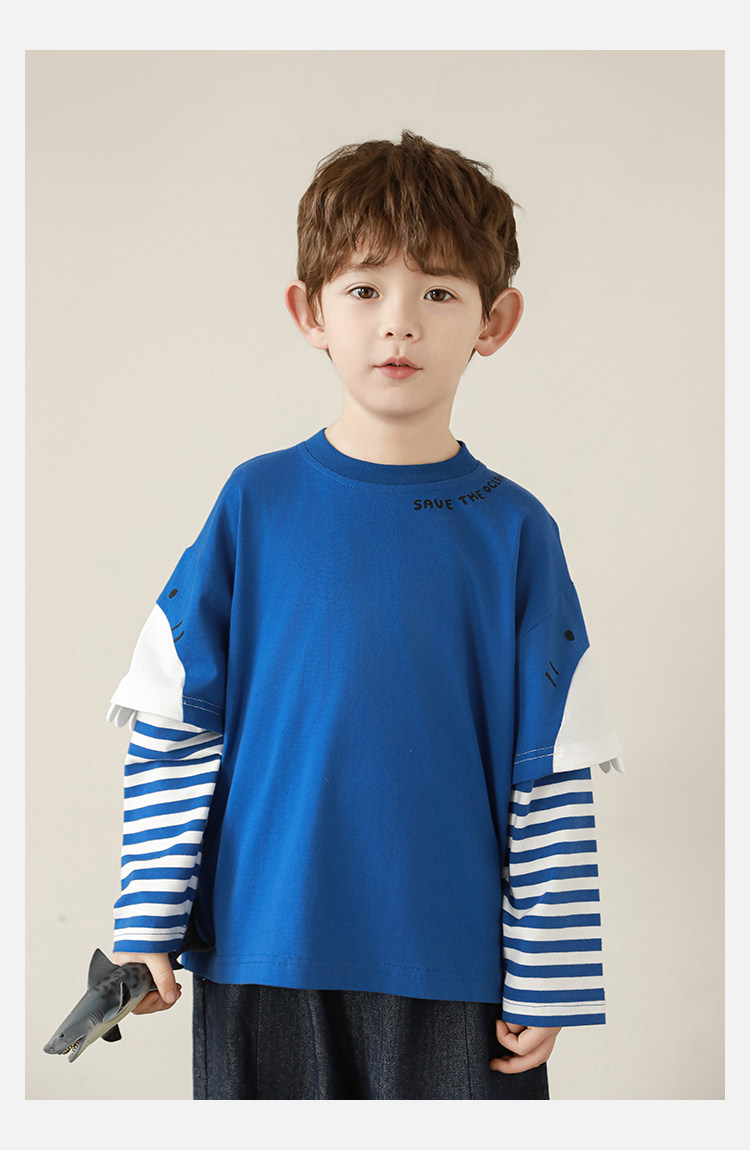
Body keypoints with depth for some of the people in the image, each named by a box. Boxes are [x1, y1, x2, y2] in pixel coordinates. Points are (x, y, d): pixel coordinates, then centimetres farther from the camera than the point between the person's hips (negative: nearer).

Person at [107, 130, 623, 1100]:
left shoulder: (515, 531, -1)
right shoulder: (256, 503, -1)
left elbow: (554, 776, -1)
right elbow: (175, 720, 1)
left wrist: (547, 978, -2)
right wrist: (148, 924, -2)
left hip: (458, 966, 0)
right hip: (263, 954, 1)